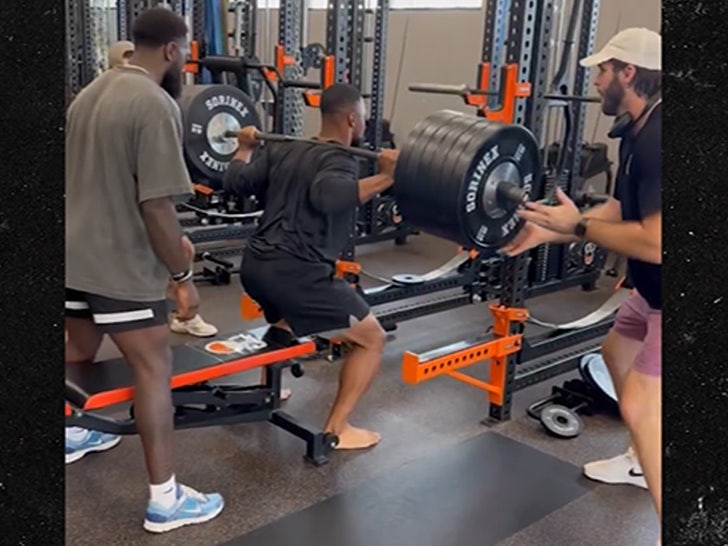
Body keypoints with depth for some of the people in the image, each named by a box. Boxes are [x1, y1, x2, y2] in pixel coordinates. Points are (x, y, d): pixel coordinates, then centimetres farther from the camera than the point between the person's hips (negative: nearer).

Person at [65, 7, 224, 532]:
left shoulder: (91, 91, 11)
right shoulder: (156, 106, -19)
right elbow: (157, 207, -23)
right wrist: (184, 277, -13)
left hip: (74, 255, 9)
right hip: (120, 265, -9)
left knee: (79, 350, 26)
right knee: (154, 370, -3)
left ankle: (70, 435, 47)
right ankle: (165, 500, 3)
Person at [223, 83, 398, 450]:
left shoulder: (283, 149, 17)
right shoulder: (340, 160, -7)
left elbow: (235, 182, 18)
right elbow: (327, 195, -29)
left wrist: (245, 148, 35)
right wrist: (385, 177, -30)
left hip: (256, 265, 9)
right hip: (296, 274, -9)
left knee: (286, 320, 41)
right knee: (371, 339, 4)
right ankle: (336, 430, 5)